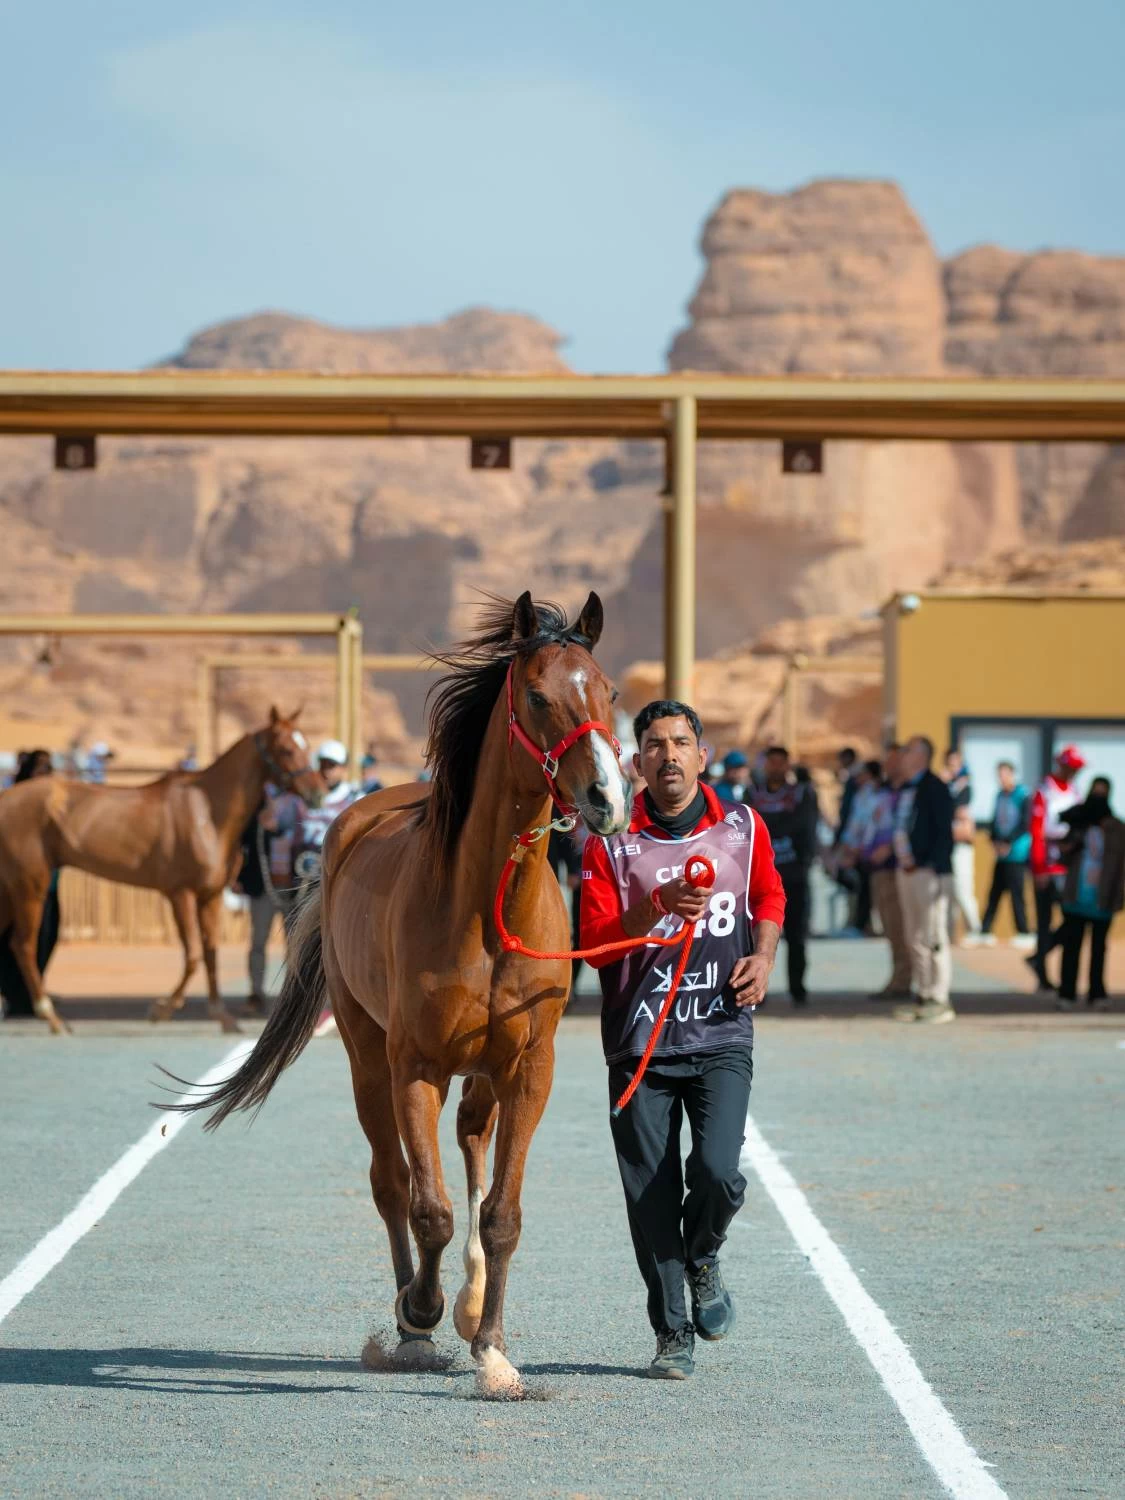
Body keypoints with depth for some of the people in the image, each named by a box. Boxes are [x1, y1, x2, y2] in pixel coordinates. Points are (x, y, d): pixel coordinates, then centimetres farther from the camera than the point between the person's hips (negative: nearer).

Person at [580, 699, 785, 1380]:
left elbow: (770, 899, 23)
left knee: (718, 1172, -17)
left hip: (722, 1037, 0)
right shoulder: (611, 842, 0)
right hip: (640, 1041, 0)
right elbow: (595, 942, -6)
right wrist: (657, 908, -22)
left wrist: (764, 956, 4)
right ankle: (673, 1335, 15)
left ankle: (703, 1257, 17)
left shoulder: (744, 828, 6)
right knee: (650, 1197, -1)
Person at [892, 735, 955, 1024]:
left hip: (929, 871, -9)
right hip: (907, 871, 9)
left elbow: (944, 832, -13)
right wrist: (902, 860, 14)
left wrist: (933, 868, -19)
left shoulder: (935, 789, -8)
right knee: (915, 938, 10)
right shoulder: (906, 790, 17)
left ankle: (939, 1000, -7)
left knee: (933, 937, -9)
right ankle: (922, 997, 15)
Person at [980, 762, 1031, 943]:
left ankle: (1023, 933, 0)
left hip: (1017, 853, -6)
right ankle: (985, 930, 12)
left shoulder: (1023, 796, -9)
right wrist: (994, 841, 0)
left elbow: (1026, 824, -12)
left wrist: (1009, 844, -14)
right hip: (1002, 853, 6)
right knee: (995, 892, 8)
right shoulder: (1000, 795, 10)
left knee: (1016, 893, -7)